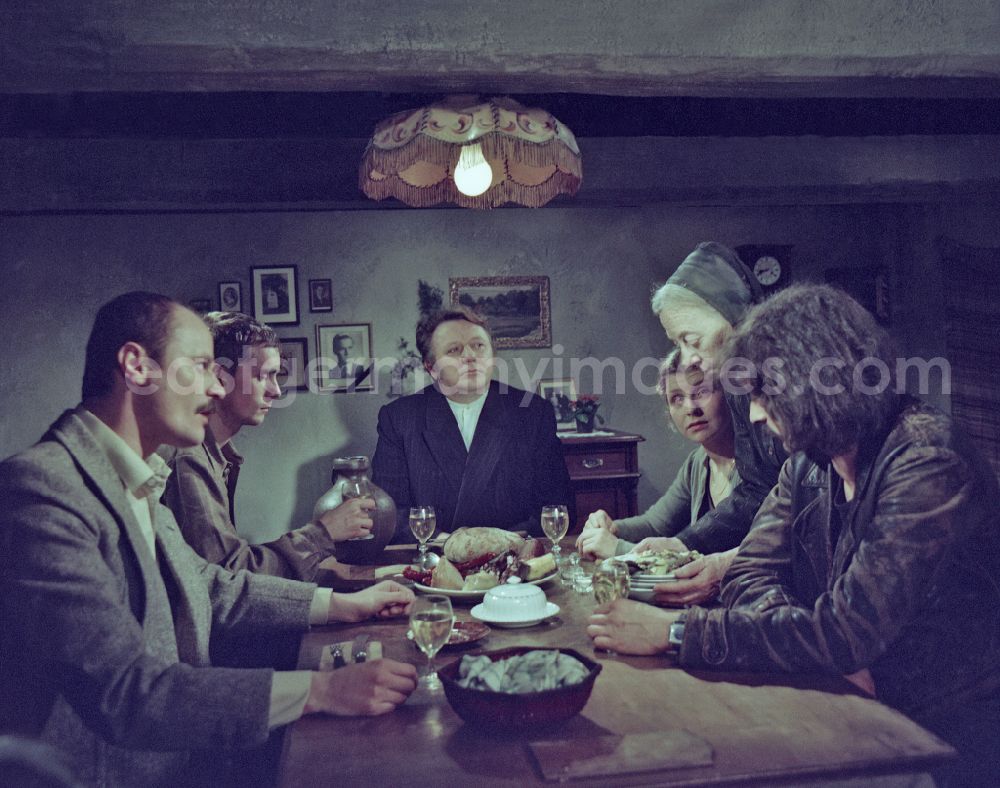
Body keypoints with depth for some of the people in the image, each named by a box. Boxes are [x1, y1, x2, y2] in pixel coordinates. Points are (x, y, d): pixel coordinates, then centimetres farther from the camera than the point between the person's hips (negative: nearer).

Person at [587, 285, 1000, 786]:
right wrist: (834, 653, -20)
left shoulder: (929, 465, -23)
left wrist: (674, 631, -27)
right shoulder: (808, 462, 1)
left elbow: (844, 632, -28)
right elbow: (751, 574, -1)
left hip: (944, 731, -5)